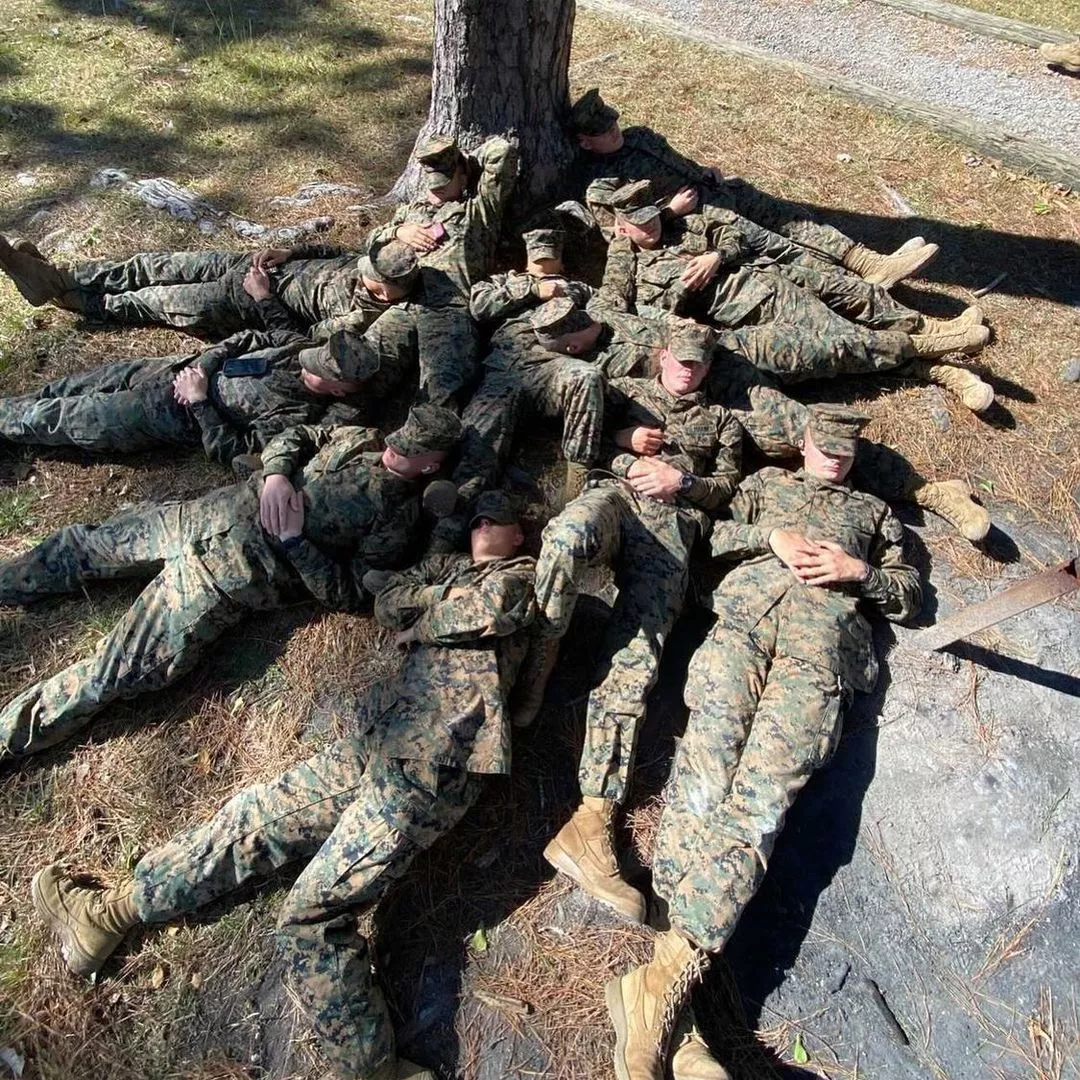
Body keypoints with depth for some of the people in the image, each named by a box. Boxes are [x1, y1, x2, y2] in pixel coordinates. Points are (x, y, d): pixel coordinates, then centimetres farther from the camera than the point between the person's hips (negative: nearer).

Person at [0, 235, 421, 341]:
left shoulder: (360, 319, -31)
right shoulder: (369, 270, -8)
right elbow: (333, 252, 12)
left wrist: (265, 299, -20)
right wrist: (288, 252, 1)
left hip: (255, 306, -7)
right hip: (267, 267, 7)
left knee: (156, 301, -2)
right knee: (159, 265, 5)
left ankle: (58, 294, 21)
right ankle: (54, 278, 18)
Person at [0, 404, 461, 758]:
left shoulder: (400, 519, -11)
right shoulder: (361, 438, 7)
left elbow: (345, 595, -13)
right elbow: (292, 437, 14)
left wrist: (294, 539, -19)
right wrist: (276, 475, -6)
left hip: (226, 578, -6)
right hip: (203, 515, 6)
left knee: (113, 674, -7)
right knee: (79, 545, 15)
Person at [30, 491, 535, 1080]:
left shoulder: (513, 580, 4)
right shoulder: (455, 571, 27)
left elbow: (477, 615, -10)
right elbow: (387, 604, 16)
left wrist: (417, 616, 10)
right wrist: (447, 563, 13)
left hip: (427, 770, -8)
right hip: (373, 745, 8)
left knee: (310, 915, -11)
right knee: (253, 817, 11)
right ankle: (108, 913, 25)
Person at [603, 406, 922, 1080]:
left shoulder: (875, 511, 34)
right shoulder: (766, 483, 35)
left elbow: (911, 596, 25)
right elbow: (717, 535, 20)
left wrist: (858, 570, 7)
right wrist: (772, 536, 3)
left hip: (823, 645, 0)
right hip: (745, 616, 0)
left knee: (763, 792, -24)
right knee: (705, 767, -24)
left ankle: (670, 978, -32)